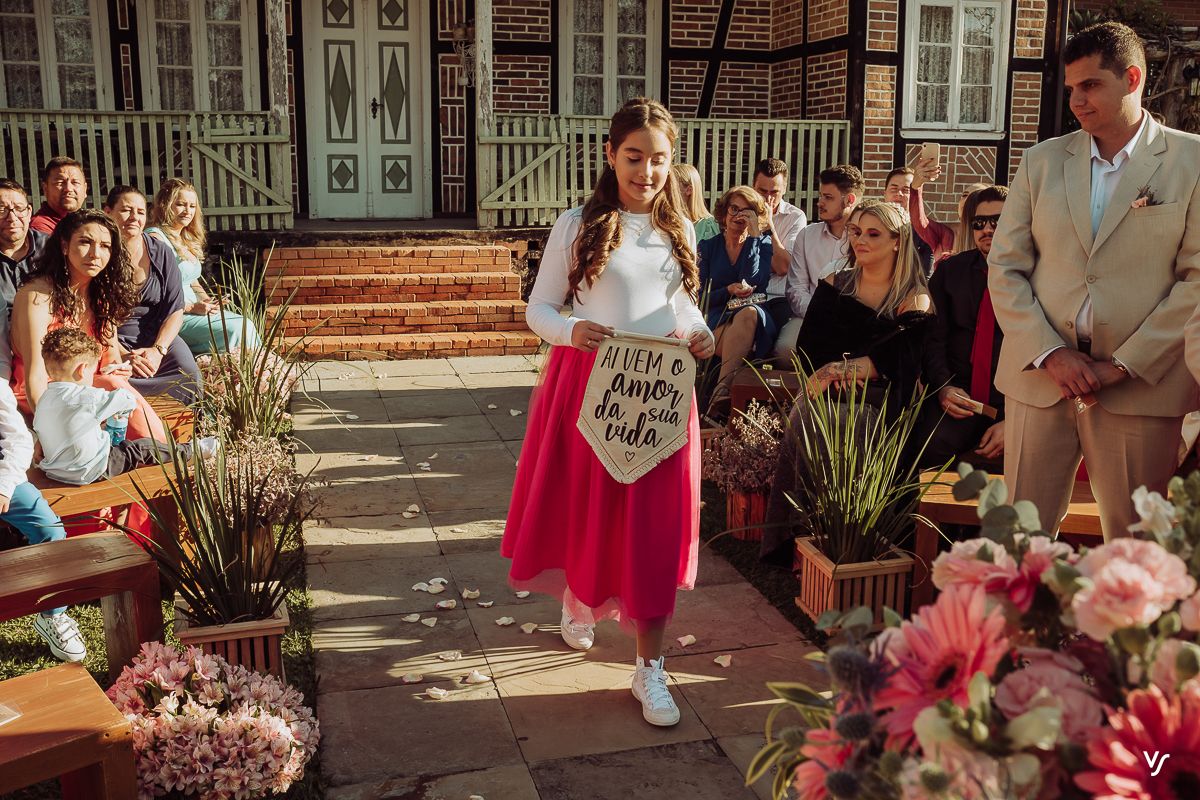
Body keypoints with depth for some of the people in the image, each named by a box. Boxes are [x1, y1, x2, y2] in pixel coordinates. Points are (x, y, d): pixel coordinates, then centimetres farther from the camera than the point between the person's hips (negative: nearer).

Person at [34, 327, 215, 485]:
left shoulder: (44, 400, 1)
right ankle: (192, 451, 24)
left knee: (123, 443, 25)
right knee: (142, 449, 8)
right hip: (90, 472, -8)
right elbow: (127, 399, -17)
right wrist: (124, 408, 10)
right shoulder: (85, 397, -22)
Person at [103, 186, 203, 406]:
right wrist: (124, 356, -19)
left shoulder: (161, 252, 6)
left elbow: (175, 310, 3)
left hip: (159, 336, 3)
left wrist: (158, 350, -13)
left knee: (190, 379, -25)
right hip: (112, 340, -2)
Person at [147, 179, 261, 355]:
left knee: (246, 324, -13)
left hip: (192, 310, 8)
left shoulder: (185, 239, 19)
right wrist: (193, 307, -18)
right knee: (236, 330, -22)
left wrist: (208, 302, 5)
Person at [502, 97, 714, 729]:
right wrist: (572, 331, -22)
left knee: (656, 528, 0)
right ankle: (578, 600, 44)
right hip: (588, 386, -2)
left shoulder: (680, 231, 8)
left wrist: (701, 334, -3)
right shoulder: (577, 226, -2)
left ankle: (649, 668, 10)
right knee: (584, 509, 11)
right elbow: (538, 308, -1)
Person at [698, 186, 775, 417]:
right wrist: (729, 290, -11)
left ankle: (721, 394, -45)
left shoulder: (762, 243, 12)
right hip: (718, 320, 0)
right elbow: (701, 296, 9)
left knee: (748, 312, -39)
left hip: (755, 320, 0)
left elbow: (754, 283, -7)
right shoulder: (708, 246, 15)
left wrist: (753, 235, -6)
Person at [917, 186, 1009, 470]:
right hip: (957, 394, 1)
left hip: (1014, 399, -1)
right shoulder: (950, 270, 11)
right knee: (932, 444, -29)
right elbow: (934, 337, 8)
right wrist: (943, 386, -11)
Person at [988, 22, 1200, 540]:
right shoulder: (1041, 161, 10)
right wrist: (1051, 354, -7)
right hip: (1039, 378, 2)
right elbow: (1005, 268, 6)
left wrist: (1123, 365, -11)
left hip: (1142, 386, -2)